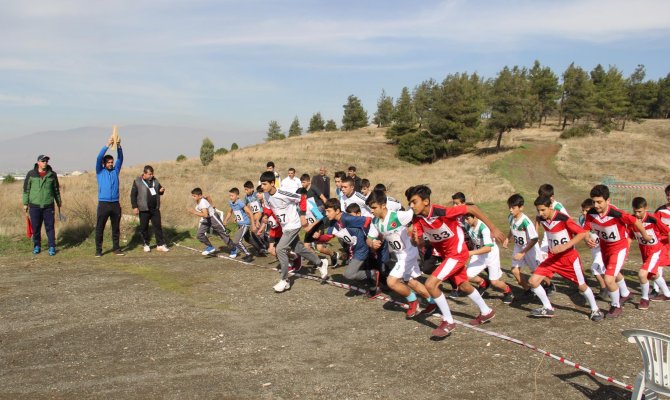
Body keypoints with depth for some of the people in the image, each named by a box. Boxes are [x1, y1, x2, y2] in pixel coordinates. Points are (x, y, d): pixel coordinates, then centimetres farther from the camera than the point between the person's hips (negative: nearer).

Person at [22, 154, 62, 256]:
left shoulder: (52, 174, 2)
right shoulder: (31, 174, 0)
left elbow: (56, 189, 13)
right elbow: (26, 189, 5)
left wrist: (59, 201, 18)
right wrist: (25, 203, 4)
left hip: (48, 206, 0)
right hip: (34, 206, 0)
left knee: (50, 227, 0)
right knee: (36, 227, 7)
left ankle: (52, 247, 6)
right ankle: (37, 246, 21)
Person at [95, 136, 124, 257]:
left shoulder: (115, 171, 12)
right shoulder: (100, 171, 5)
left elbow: (120, 159, 2)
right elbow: (98, 158, -9)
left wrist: (118, 146, -14)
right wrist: (107, 145, -16)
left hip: (115, 204, 3)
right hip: (103, 203, -3)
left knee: (116, 228, 8)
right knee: (100, 228, 0)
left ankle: (116, 248, 17)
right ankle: (98, 250, 5)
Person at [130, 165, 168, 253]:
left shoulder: (155, 180, 9)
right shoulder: (137, 182, -5)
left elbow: (159, 191, 22)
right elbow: (133, 195, -5)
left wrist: (161, 191, -3)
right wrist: (134, 207, -11)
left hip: (155, 209, 4)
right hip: (144, 209, -4)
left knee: (158, 226, 3)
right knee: (144, 228, 5)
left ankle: (160, 245, 8)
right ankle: (146, 245, 17)